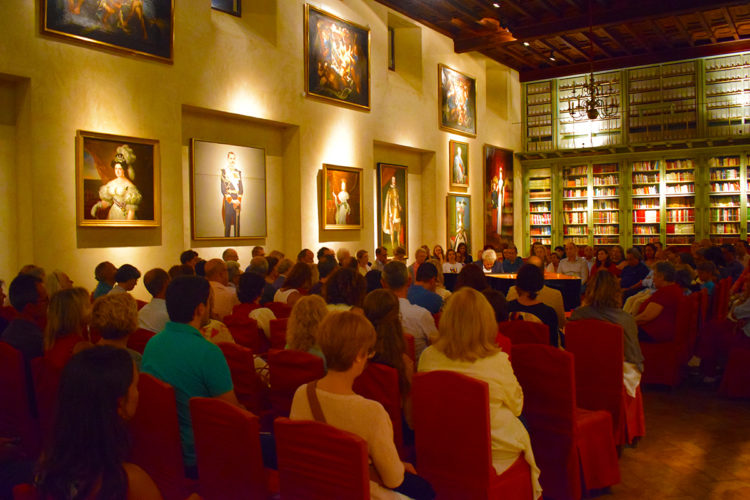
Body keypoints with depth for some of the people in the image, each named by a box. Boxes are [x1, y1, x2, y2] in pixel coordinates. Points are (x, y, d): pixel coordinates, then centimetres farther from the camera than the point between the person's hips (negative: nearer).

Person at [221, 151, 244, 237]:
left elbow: (241, 188, 11)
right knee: (228, 223, -6)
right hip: (228, 200, -4)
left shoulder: (238, 172, 14)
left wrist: (238, 200, -3)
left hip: (237, 201, 4)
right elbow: (223, 188, -4)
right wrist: (231, 200, -10)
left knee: (237, 223, 3)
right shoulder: (224, 171, 1)